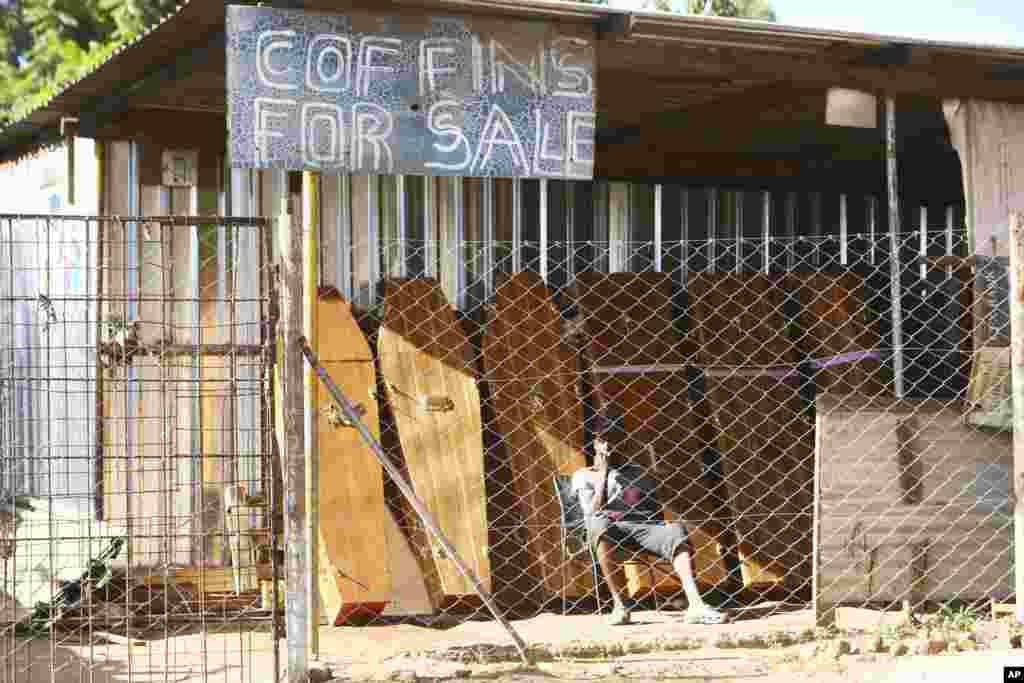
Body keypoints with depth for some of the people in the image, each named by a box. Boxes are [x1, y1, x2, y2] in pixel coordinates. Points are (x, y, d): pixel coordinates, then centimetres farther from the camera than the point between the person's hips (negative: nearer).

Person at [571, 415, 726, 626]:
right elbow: (593, 510, 3)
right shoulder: (584, 476, 21)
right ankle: (620, 604, -34)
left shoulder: (638, 473, 29)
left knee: (675, 531, -31)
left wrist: (663, 528, -1)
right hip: (613, 527, -2)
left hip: (644, 525, 2)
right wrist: (603, 474, 4)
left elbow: (656, 510, 21)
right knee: (599, 524, -40)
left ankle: (695, 605, -47)